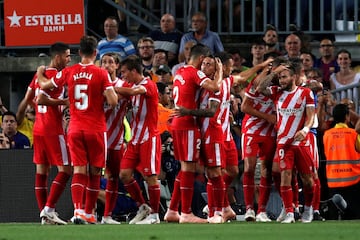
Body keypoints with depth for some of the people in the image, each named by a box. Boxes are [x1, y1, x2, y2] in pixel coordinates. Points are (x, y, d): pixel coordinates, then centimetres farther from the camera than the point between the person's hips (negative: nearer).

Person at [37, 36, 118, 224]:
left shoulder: (68, 72, 2)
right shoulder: (101, 74, -8)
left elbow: (44, 85, 15)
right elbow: (113, 101, -14)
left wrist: (40, 73, 36)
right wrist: (112, 90, 8)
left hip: (75, 129, 2)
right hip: (96, 129, -2)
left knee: (79, 171, -1)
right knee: (94, 172, 10)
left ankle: (77, 209, -20)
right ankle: (89, 213, 14)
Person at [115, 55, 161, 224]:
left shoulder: (149, 85, -13)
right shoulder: (133, 87, 14)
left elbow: (134, 92, -32)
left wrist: (113, 88, -27)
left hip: (149, 138, -8)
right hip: (135, 138, 8)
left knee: (150, 176, -5)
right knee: (125, 174, 3)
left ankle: (154, 215, 4)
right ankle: (143, 208, 17)